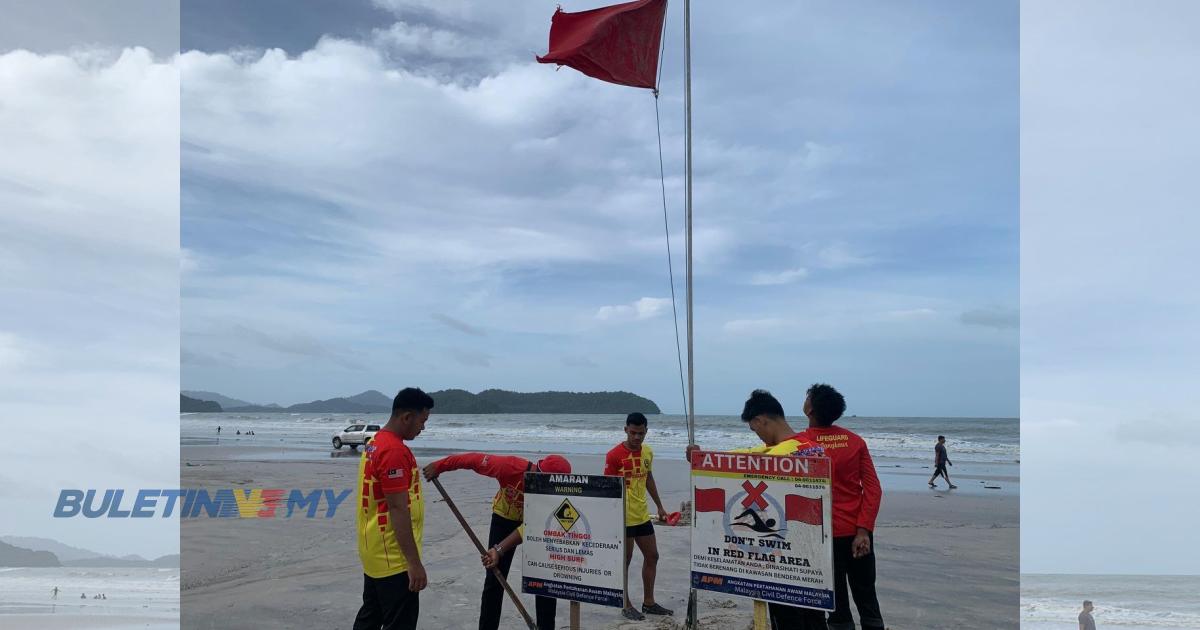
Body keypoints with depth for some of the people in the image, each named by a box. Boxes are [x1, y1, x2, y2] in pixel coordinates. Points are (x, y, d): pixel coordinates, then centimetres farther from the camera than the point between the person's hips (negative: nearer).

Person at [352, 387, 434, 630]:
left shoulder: (375, 444, 10)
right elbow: (398, 509, -24)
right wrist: (414, 562, -22)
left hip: (375, 552, 10)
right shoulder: (395, 451, -21)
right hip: (393, 557, -10)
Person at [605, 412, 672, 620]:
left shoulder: (647, 452, 6)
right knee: (625, 561, 3)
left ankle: (648, 602, 24)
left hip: (643, 516, 7)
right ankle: (626, 606, 14)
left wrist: (659, 506, 22)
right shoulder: (614, 455, -15)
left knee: (652, 556, 12)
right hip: (623, 518, -7)